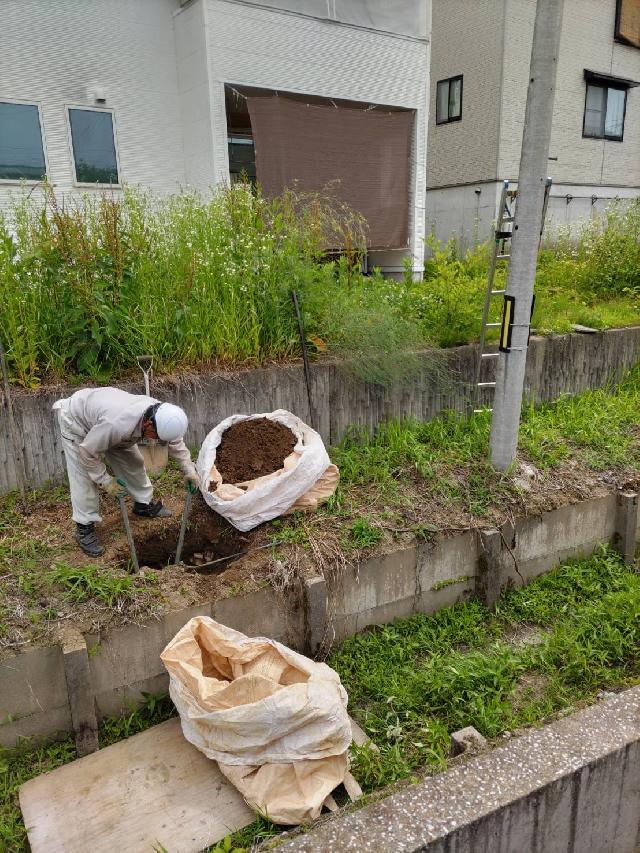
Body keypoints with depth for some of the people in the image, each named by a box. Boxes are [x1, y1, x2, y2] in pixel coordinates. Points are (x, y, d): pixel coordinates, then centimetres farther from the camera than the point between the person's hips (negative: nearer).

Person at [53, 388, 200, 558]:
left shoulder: (161, 414, -25)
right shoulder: (117, 425, -46)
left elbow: (176, 441, -3)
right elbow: (87, 451, -30)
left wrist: (189, 470, -3)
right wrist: (105, 481, -22)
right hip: (75, 419, -7)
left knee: (133, 462, 7)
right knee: (83, 478, -9)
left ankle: (144, 504, 27)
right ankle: (84, 528, 5)